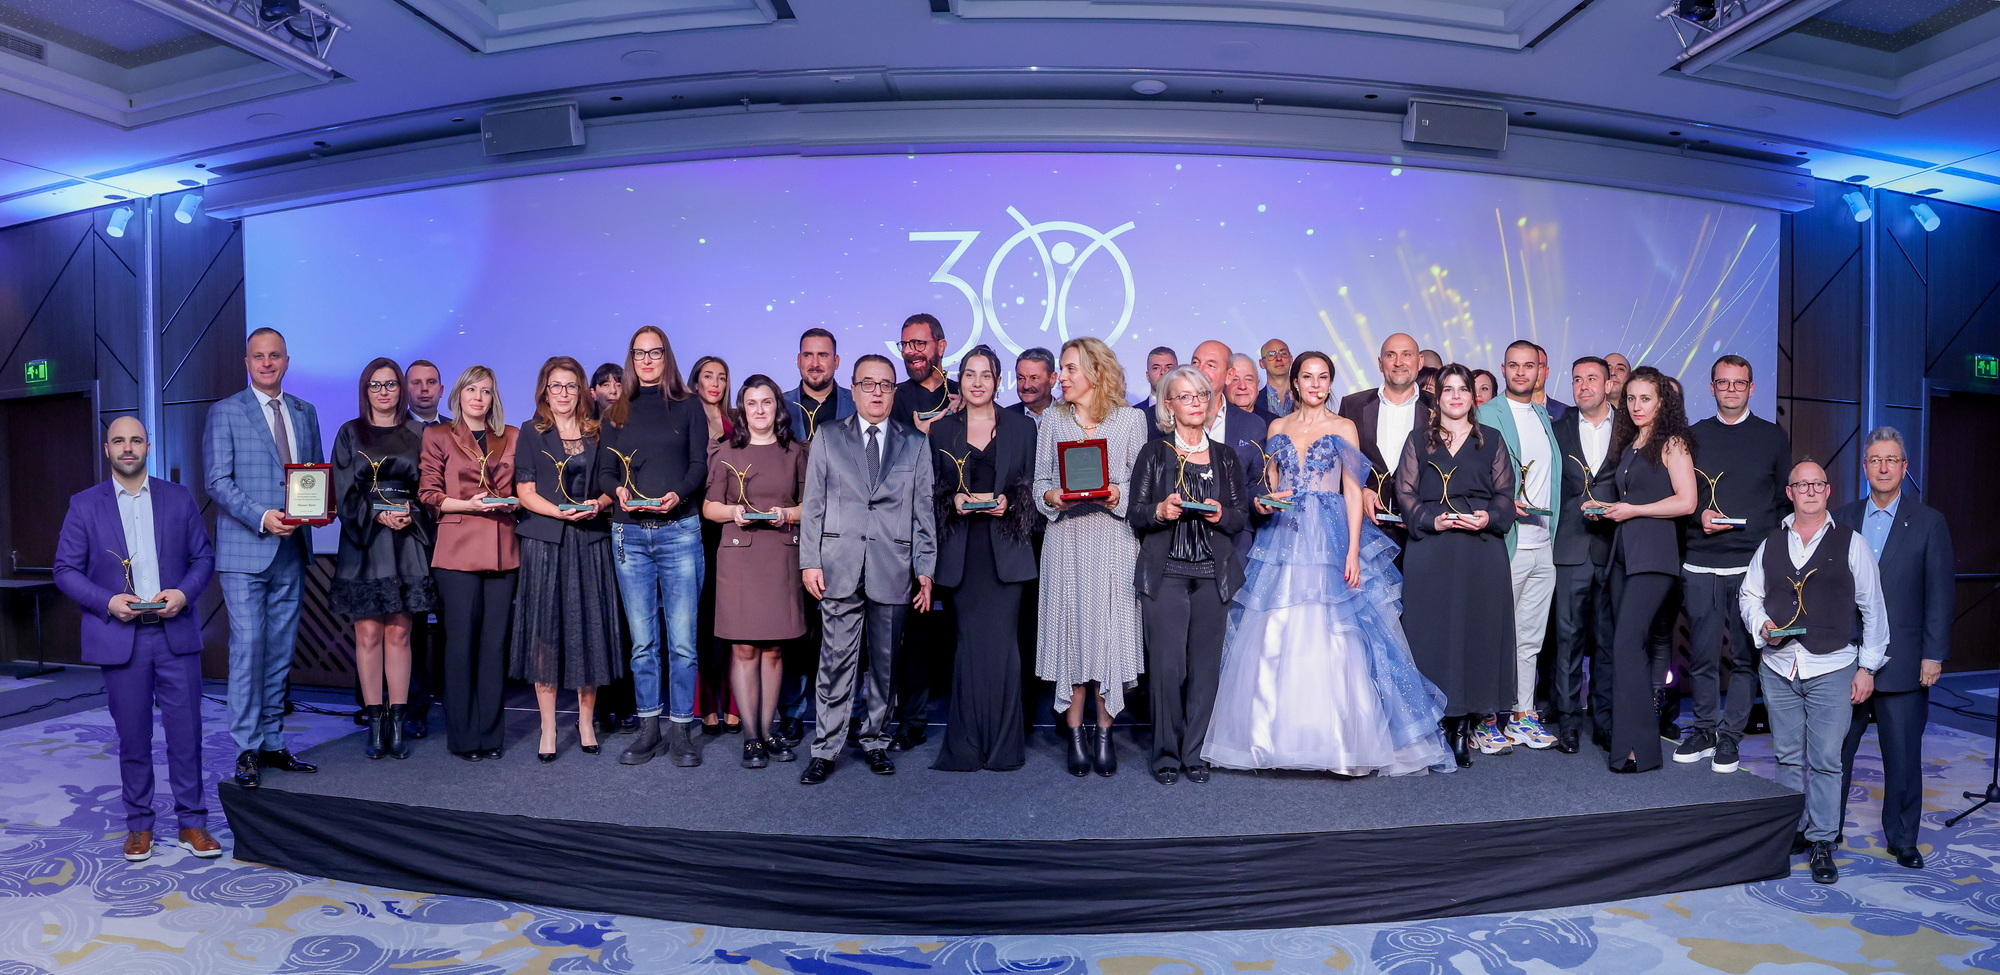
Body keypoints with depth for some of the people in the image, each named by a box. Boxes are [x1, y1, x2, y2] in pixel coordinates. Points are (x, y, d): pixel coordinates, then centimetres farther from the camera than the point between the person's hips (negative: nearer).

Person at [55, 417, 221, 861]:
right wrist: (107, 601, -13)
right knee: (133, 738, 7)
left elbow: (203, 557, 7)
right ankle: (139, 825, 21)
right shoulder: (84, 505, 5)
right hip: (119, 638, 0)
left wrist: (183, 594, -11)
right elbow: (66, 570, 3)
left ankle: (191, 823, 12)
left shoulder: (180, 498, 7)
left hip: (176, 634, 0)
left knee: (186, 733, 2)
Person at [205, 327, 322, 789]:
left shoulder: (305, 412, 14)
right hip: (245, 550, -4)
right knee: (248, 647, -6)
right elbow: (218, 481, -6)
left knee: (280, 652, 9)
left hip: (291, 550, 4)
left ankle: (272, 743, 17)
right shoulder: (225, 411, 1)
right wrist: (262, 518, -19)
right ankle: (247, 750, 3)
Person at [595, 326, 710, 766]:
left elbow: (699, 465, 2)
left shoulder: (688, 407, 9)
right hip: (629, 534, 2)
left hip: (679, 531, -2)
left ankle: (680, 730, 6)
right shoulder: (617, 413, 16)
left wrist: (677, 494, -17)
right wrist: (618, 491, -12)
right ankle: (649, 729, 15)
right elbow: (605, 471, 11)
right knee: (642, 639, 6)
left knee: (682, 638, -3)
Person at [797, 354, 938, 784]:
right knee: (837, 662, 0)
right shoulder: (827, 437, 9)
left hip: (893, 569, 1)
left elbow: (924, 511, 8)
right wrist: (809, 561, -1)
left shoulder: (916, 443, 10)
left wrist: (925, 568, 3)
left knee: (886, 663, 8)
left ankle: (876, 741, 23)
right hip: (840, 567, -1)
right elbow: (813, 504, 6)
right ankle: (825, 749, 11)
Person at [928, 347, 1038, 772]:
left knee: (1003, 640, -2)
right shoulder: (942, 429, 10)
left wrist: (1008, 501, -10)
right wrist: (953, 500, -8)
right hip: (963, 549, 1)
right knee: (969, 640, 2)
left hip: (1005, 547, -1)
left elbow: (1033, 486, 8)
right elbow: (932, 489, 11)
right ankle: (967, 746, 12)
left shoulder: (1021, 427, 8)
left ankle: (1003, 744, 9)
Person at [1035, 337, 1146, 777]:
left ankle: (1104, 732, 9)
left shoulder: (1131, 419, 6)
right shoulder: (1052, 422, 11)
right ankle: (1074, 733, 8)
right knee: (1070, 627, 0)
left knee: (1109, 627, -1)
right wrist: (1052, 497, -10)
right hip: (1066, 539, 1)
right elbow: (1040, 482, 10)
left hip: (1113, 539, -1)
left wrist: (1118, 495, -13)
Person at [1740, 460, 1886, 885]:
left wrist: (1867, 667, -1)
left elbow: (1873, 608, 2)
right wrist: (1761, 623, -4)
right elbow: (1748, 594, 17)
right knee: (1788, 756, 10)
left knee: (1825, 760, -2)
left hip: (1832, 669, -3)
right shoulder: (1770, 545, 10)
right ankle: (1794, 831, 22)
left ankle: (1822, 842, 9)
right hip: (1778, 666, 3)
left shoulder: (1851, 543, 2)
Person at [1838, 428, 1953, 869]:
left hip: (1902, 662, -1)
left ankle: (1902, 838, 22)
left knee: (1903, 754, 6)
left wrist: (1934, 655, -5)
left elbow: (1939, 594, 0)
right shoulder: (1843, 518, 7)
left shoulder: (1929, 522, 2)